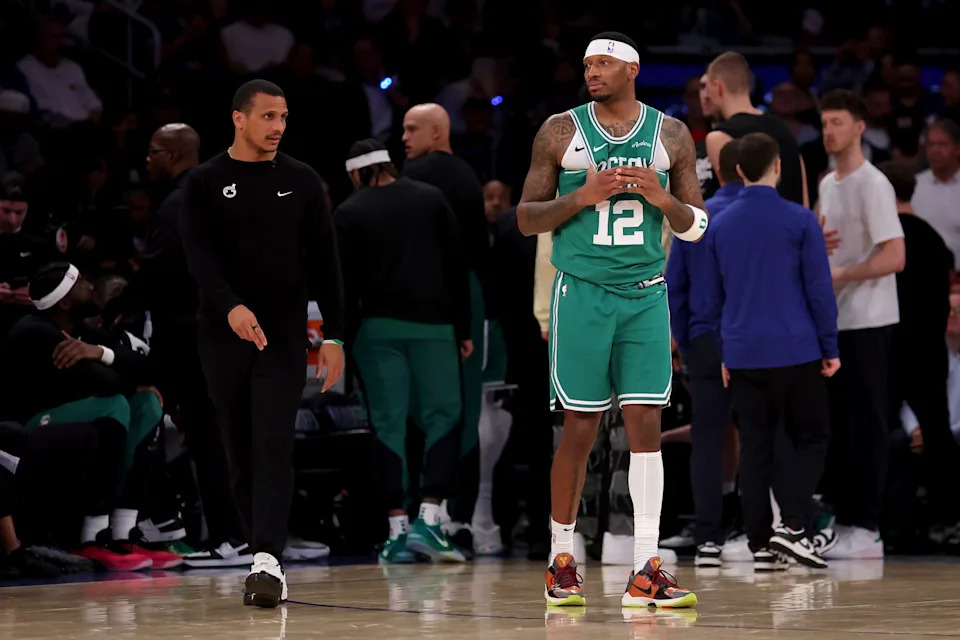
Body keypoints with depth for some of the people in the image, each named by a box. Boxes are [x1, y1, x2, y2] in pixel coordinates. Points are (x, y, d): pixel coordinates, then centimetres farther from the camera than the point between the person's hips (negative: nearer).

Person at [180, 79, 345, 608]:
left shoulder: (301, 182, 7)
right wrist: (230, 307, -29)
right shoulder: (206, 183, 2)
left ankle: (267, 562, -24)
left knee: (274, 447, -15)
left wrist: (333, 335, 0)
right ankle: (266, 561, 16)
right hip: (224, 333, 1)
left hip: (284, 333, -1)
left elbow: (325, 261, 7)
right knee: (241, 454, 6)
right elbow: (199, 254, -11)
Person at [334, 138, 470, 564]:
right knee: (442, 418, 3)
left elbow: (346, 285, -1)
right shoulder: (431, 199, 9)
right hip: (432, 323, 0)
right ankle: (428, 519, -11)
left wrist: (344, 339, 2)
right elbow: (457, 267, 7)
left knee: (389, 425, 3)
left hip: (377, 328, 0)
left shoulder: (349, 213, 4)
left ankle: (397, 530, 0)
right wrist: (463, 329, 10)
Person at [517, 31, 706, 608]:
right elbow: (526, 219, 2)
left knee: (646, 425, -4)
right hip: (582, 293, -2)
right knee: (580, 429, 0)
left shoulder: (672, 136, 7)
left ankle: (647, 572, -4)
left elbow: (697, 227, 9)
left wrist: (663, 198, -11)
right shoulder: (561, 132, 2)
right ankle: (563, 560, 15)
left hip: (646, 296, 2)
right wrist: (582, 196, -14)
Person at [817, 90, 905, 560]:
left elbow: (895, 257, -18)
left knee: (864, 424, -6)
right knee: (834, 423, 10)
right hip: (832, 321, 8)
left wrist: (837, 276, -18)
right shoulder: (827, 185, 15)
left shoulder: (872, 185, -11)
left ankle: (867, 529, -4)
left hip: (866, 322, -8)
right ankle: (844, 519, 16)